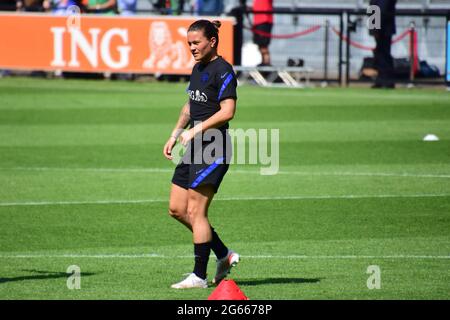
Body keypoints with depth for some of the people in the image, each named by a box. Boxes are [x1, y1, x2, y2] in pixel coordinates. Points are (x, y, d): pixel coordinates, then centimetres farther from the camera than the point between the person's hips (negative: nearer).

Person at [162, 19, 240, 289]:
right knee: (177, 209, 8)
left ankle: (199, 276, -2)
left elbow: (227, 111, -21)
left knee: (196, 211, -9)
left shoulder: (223, 70, -13)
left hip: (213, 148, -10)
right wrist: (175, 135, 19)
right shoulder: (198, 68, 16)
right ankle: (224, 255, 18)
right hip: (195, 147, 10)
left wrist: (196, 130, -22)